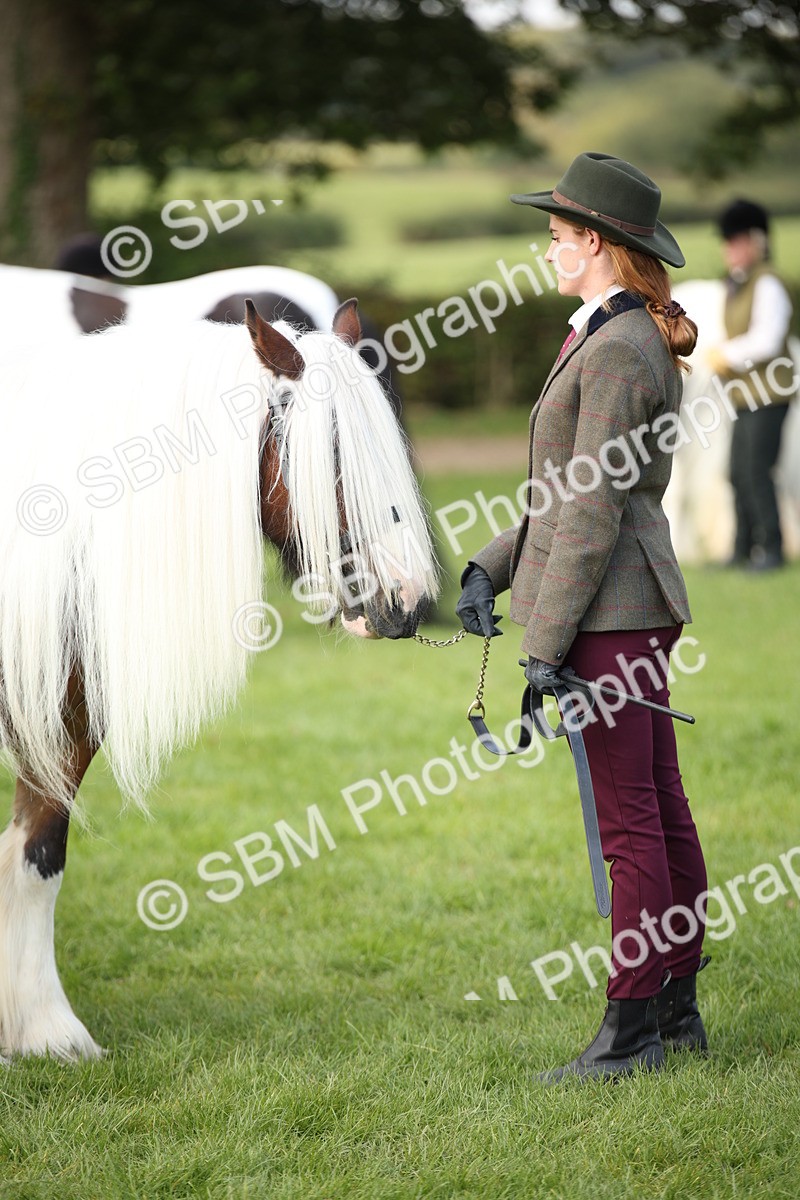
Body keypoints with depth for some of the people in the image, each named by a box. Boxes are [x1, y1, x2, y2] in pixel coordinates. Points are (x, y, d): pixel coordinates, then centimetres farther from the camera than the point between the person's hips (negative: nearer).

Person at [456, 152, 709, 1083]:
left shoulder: (617, 353, -16)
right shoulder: (631, 341, 15)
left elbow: (595, 513, -19)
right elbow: (569, 491, 18)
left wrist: (547, 645, -18)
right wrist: (491, 569, 10)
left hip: (612, 607, -10)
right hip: (641, 607, 10)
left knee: (630, 823, -5)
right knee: (662, 810, 13)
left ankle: (631, 1033, 1)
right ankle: (677, 1012, 21)